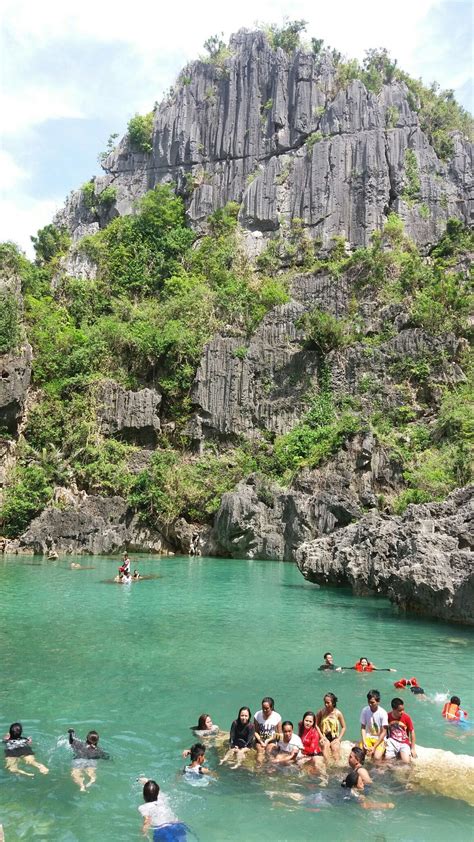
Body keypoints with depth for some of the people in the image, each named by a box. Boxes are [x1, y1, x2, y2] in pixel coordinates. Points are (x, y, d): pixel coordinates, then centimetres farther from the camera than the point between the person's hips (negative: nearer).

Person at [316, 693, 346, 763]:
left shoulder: (338, 713, -3)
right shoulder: (321, 712, -3)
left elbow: (343, 727, 5)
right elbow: (316, 725, 1)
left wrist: (339, 738, -4)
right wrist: (322, 736, -8)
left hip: (334, 738, 1)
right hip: (324, 737, 0)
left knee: (335, 746, -26)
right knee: (326, 744, -29)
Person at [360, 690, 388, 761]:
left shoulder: (383, 713, -16)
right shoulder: (364, 710, -8)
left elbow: (383, 732, -13)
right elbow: (363, 727, -1)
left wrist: (374, 747, -19)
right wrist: (364, 742, -16)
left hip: (380, 739, -2)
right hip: (367, 737, 3)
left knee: (377, 758, -27)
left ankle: (381, 752, 7)